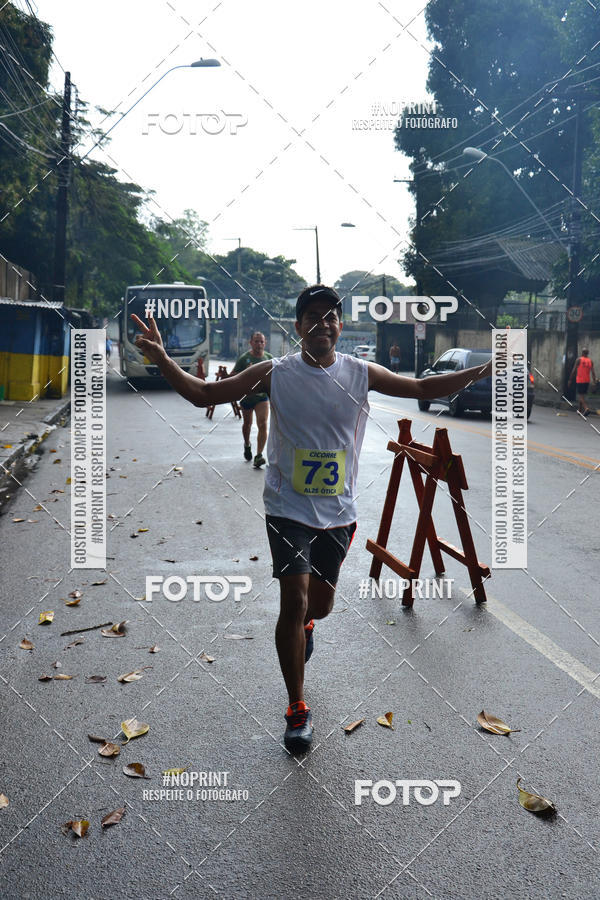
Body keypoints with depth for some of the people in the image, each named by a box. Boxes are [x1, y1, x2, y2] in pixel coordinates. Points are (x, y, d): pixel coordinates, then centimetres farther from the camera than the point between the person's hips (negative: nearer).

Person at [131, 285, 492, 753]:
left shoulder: (361, 374, -3)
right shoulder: (275, 374, -9)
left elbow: (423, 388, 5)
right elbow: (204, 394, -10)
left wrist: (481, 371, -6)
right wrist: (162, 359, -25)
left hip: (339, 512, 3)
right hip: (289, 509, -2)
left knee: (321, 604, 15)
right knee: (294, 601, -11)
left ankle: (305, 624, 56)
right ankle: (298, 708, 9)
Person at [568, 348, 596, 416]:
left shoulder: (579, 359, -6)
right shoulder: (590, 361, 5)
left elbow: (574, 371, -6)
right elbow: (593, 372, -2)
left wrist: (570, 380, 0)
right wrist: (594, 380, -1)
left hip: (579, 380, -5)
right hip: (587, 381, 5)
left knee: (580, 395, -5)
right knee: (582, 395, 18)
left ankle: (587, 408, -25)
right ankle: (580, 409, 25)